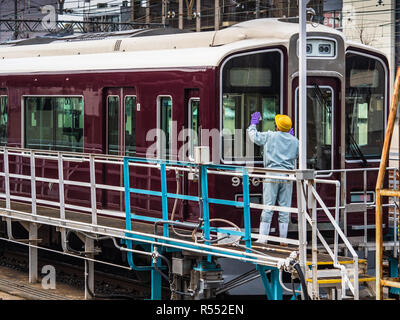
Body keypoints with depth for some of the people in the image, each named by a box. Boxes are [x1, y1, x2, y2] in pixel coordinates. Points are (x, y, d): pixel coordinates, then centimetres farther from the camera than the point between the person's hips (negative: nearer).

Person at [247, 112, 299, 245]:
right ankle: (283, 238, 6)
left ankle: (262, 238, -3)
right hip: (287, 177, 3)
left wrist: (253, 123, 30)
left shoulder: (270, 136, -2)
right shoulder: (294, 140, 8)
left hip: (272, 176, -3)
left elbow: (254, 136, 11)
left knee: (268, 208, -2)